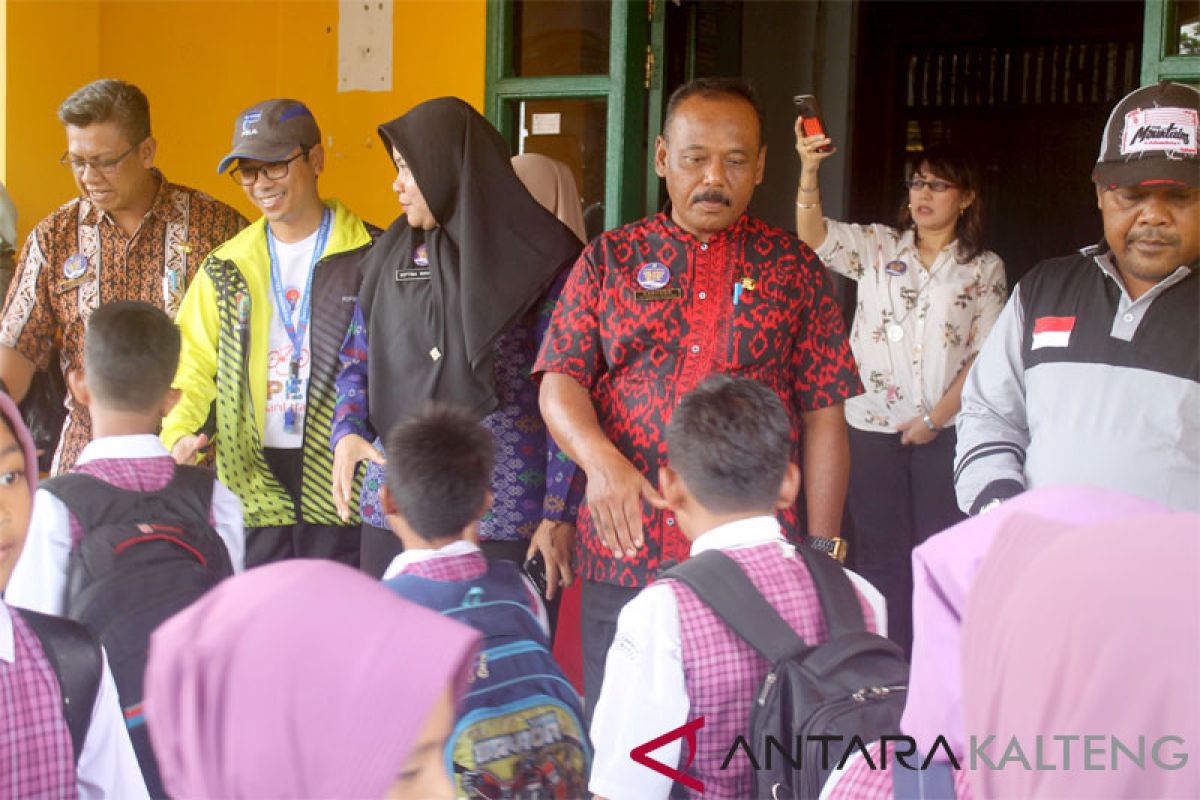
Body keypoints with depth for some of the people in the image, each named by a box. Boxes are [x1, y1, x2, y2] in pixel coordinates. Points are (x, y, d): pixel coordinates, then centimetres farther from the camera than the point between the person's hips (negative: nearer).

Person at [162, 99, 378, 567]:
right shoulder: (225, 269, 14)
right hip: (254, 488, 4)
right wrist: (178, 434, -5)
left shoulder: (370, 256, 1)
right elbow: (193, 364, 13)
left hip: (344, 484, -3)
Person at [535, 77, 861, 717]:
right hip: (623, 550, 1)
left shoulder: (792, 268, 8)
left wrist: (822, 552, 2)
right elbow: (560, 382, 1)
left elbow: (823, 417, 7)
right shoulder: (610, 258, 9)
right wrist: (601, 459, -20)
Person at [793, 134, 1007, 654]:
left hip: (945, 430, 0)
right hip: (873, 425, 1)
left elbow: (986, 356, 0)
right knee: (881, 553, 5)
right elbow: (814, 235, -10)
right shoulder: (878, 246, 7)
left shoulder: (984, 269, 6)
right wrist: (809, 170, -26)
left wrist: (935, 418, -8)